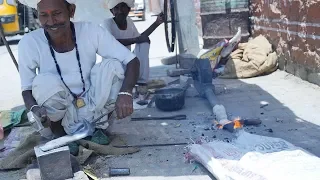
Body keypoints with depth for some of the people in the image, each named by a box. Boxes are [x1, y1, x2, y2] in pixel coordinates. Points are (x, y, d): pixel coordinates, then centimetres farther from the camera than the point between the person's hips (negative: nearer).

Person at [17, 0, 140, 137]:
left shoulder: (91, 31, -17)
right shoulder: (29, 43, -18)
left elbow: (132, 61, -17)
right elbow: (26, 89, -9)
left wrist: (125, 93, -36)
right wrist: (34, 108, -33)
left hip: (93, 107, 1)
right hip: (59, 114, -1)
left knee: (113, 65, -22)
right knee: (44, 82, -30)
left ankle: (97, 125, -4)